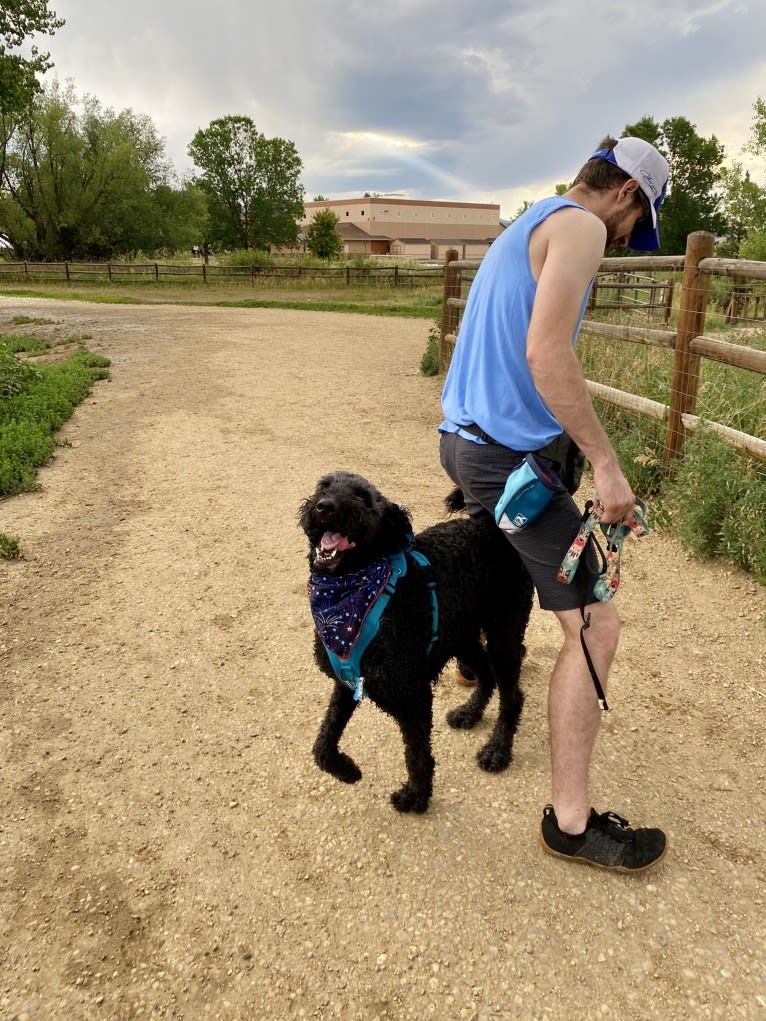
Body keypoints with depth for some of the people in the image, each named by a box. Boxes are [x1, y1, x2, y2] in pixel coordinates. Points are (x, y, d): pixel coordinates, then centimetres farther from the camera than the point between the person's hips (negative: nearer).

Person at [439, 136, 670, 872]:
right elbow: (546, 351, -23)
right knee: (593, 628, -8)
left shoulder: (523, 227, 22)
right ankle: (570, 820, -1)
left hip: (465, 438, 10)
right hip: (511, 457, -10)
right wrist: (606, 464, -21)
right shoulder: (579, 225, -8)